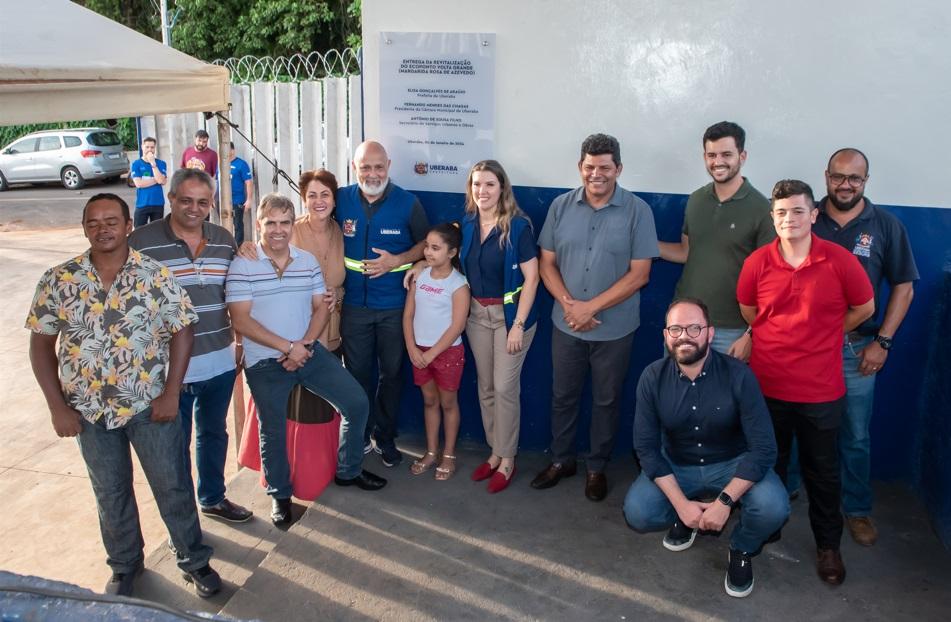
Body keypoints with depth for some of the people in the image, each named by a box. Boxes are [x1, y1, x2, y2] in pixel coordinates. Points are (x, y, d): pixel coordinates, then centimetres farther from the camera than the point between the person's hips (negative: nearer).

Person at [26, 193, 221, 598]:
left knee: (172, 486, 8)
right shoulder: (58, 281, -4)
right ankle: (125, 566, 37)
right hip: (90, 411, 2)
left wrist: (171, 394, -11)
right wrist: (57, 407, -4)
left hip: (150, 406, -2)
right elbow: (41, 343, 0)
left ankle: (194, 560, 27)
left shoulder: (156, 275, -8)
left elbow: (181, 331, -6)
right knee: (110, 493, 17)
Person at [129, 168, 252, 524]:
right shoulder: (142, 242, -12)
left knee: (214, 433, 22)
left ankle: (213, 498, 42)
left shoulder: (224, 239, 3)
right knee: (175, 443, 12)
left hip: (219, 362, 5)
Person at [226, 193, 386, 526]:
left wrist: (304, 344, -11)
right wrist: (288, 348, -17)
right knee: (273, 431, 8)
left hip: (309, 351, 4)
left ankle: (348, 471, 23)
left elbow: (320, 308, 6)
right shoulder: (242, 265, -9)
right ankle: (280, 494, 32)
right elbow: (241, 320, -14)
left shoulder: (308, 261, 5)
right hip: (265, 362, -4)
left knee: (357, 404, 1)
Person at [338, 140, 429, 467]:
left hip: (394, 305, -1)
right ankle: (359, 435, 31)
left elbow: (426, 242, 1)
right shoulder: (341, 199, -4)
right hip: (353, 303, 1)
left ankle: (385, 437, 30)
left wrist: (397, 261, -16)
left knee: (392, 372, 11)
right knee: (357, 372, 12)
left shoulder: (407, 203, -9)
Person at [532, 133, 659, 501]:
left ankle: (597, 467, 31)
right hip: (566, 324, 2)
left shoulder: (637, 211, -10)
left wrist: (591, 307, -17)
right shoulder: (561, 207, -1)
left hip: (615, 328, -2)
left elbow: (639, 274, -12)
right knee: (563, 396, 15)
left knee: (606, 400, 13)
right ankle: (561, 460, 35)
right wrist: (568, 304, -14)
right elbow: (547, 263, 2)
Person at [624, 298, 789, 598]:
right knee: (637, 513, -22)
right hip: (676, 466, 2)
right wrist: (681, 503, -21)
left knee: (773, 508, -29)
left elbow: (764, 448, -21)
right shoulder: (652, 378, -14)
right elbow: (646, 447, -12)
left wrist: (725, 501, -29)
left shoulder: (738, 375, -21)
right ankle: (685, 519, 15)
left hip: (733, 464, -1)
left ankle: (742, 549, 7)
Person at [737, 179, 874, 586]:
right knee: (768, 465, 18)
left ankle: (828, 544, 33)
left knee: (822, 471, 14)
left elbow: (864, 308, 4)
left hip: (821, 389, -1)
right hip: (767, 384, 1)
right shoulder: (757, 263, -7)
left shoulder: (840, 261, -10)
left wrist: (821, 336, 6)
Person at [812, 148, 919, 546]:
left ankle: (857, 509, 25)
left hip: (856, 348, 0)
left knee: (855, 436, 8)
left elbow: (903, 288, 3)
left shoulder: (887, 227, 0)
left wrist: (882, 342, -5)